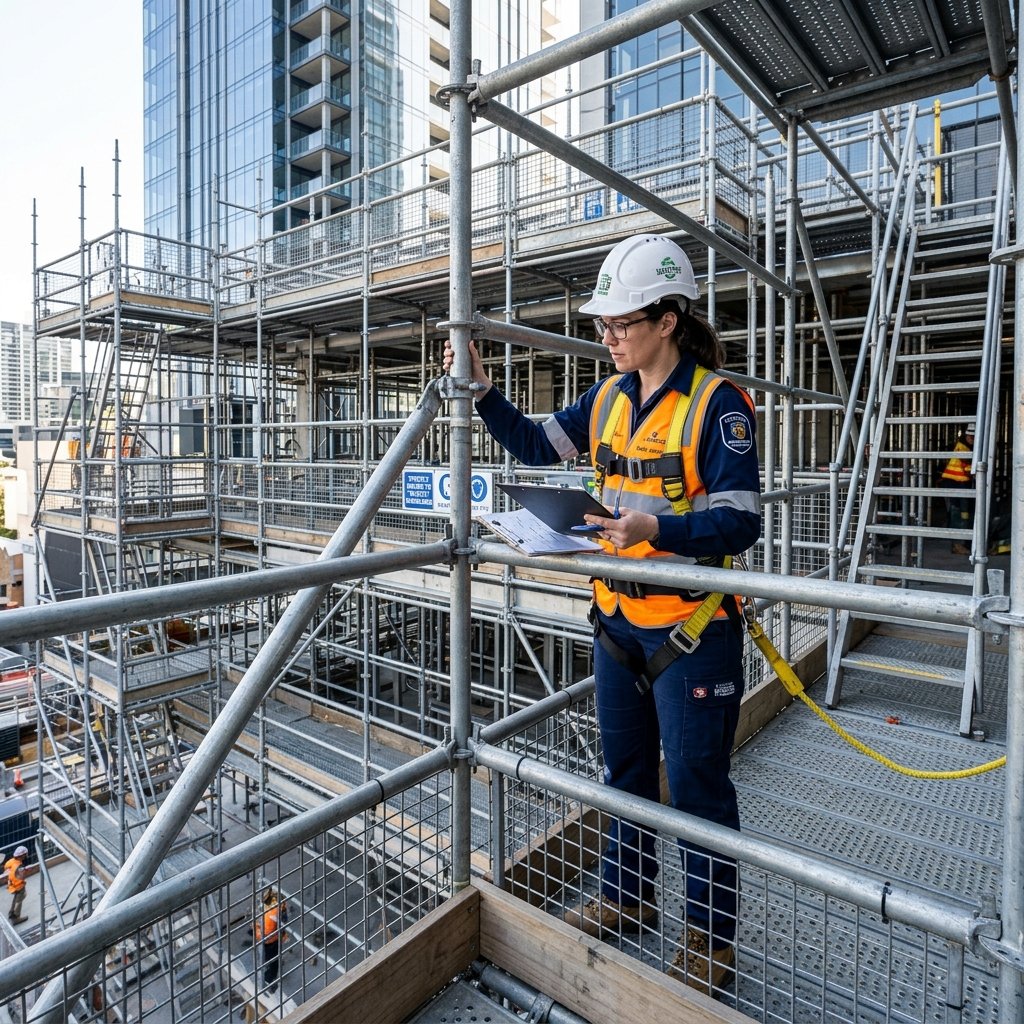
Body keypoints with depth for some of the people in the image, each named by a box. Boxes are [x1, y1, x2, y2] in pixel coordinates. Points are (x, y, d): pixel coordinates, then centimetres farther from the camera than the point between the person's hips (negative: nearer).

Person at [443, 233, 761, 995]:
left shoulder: (716, 402, -14)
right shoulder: (610, 398, 5)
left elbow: (740, 522, -17)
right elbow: (537, 446, 11)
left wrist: (658, 528, -33)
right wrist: (484, 391, 0)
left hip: (691, 624, -6)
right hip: (618, 617, 7)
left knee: (698, 782, 9)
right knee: (626, 766, 21)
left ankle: (711, 934, 32)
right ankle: (627, 894, 43)